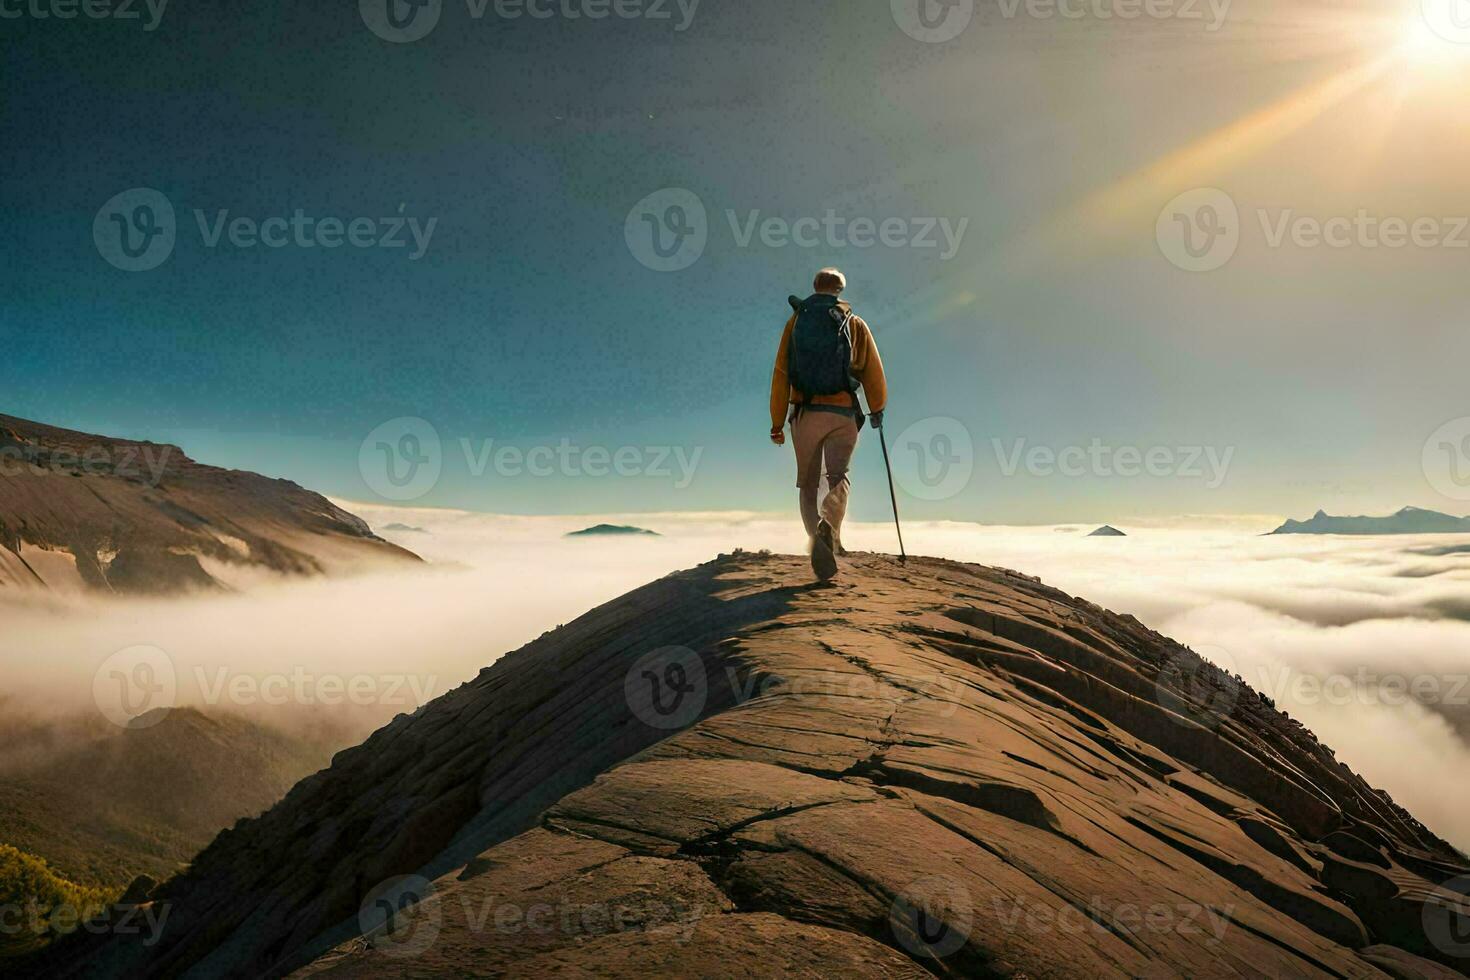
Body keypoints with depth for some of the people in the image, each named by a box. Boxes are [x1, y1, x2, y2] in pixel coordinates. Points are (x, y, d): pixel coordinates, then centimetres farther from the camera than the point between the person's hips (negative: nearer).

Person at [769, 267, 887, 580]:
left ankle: (819, 542, -3)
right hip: (843, 415, -1)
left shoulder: (796, 321, 6)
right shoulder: (855, 324, 6)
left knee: (808, 484, 12)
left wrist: (777, 423, 2)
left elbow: (780, 374, 0)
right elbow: (874, 372, 5)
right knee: (839, 478, 4)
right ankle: (828, 527, -26)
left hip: (805, 414, 1)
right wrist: (877, 409, 21)